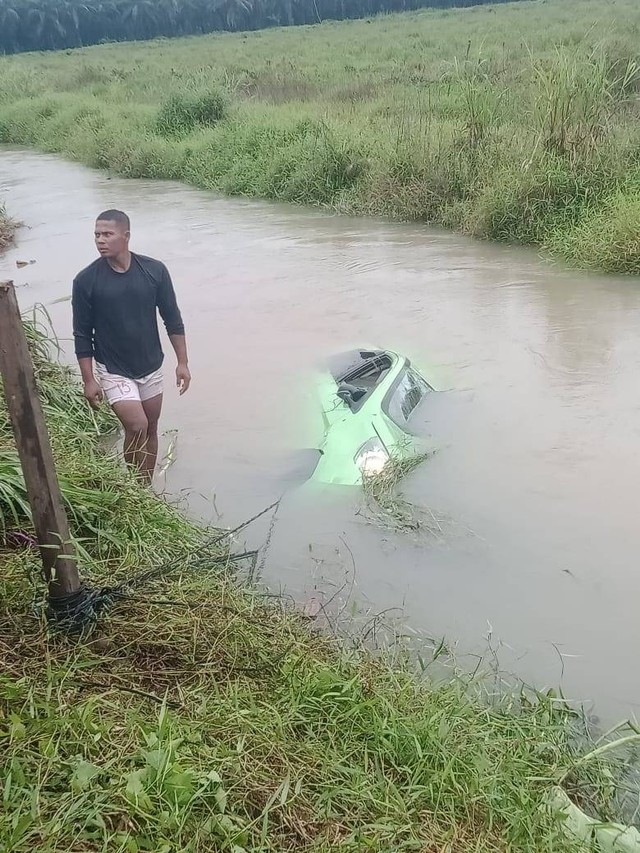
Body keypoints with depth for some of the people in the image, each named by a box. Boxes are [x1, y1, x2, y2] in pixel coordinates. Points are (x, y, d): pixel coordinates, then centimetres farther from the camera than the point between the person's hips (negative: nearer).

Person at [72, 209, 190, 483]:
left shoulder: (154, 270, -9)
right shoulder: (86, 281, -13)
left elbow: (172, 319, 0)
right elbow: (82, 335, -7)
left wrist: (182, 362, -1)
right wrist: (89, 380, -8)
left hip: (151, 366, 3)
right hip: (113, 370, -3)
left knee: (150, 430, 12)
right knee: (137, 427, -14)